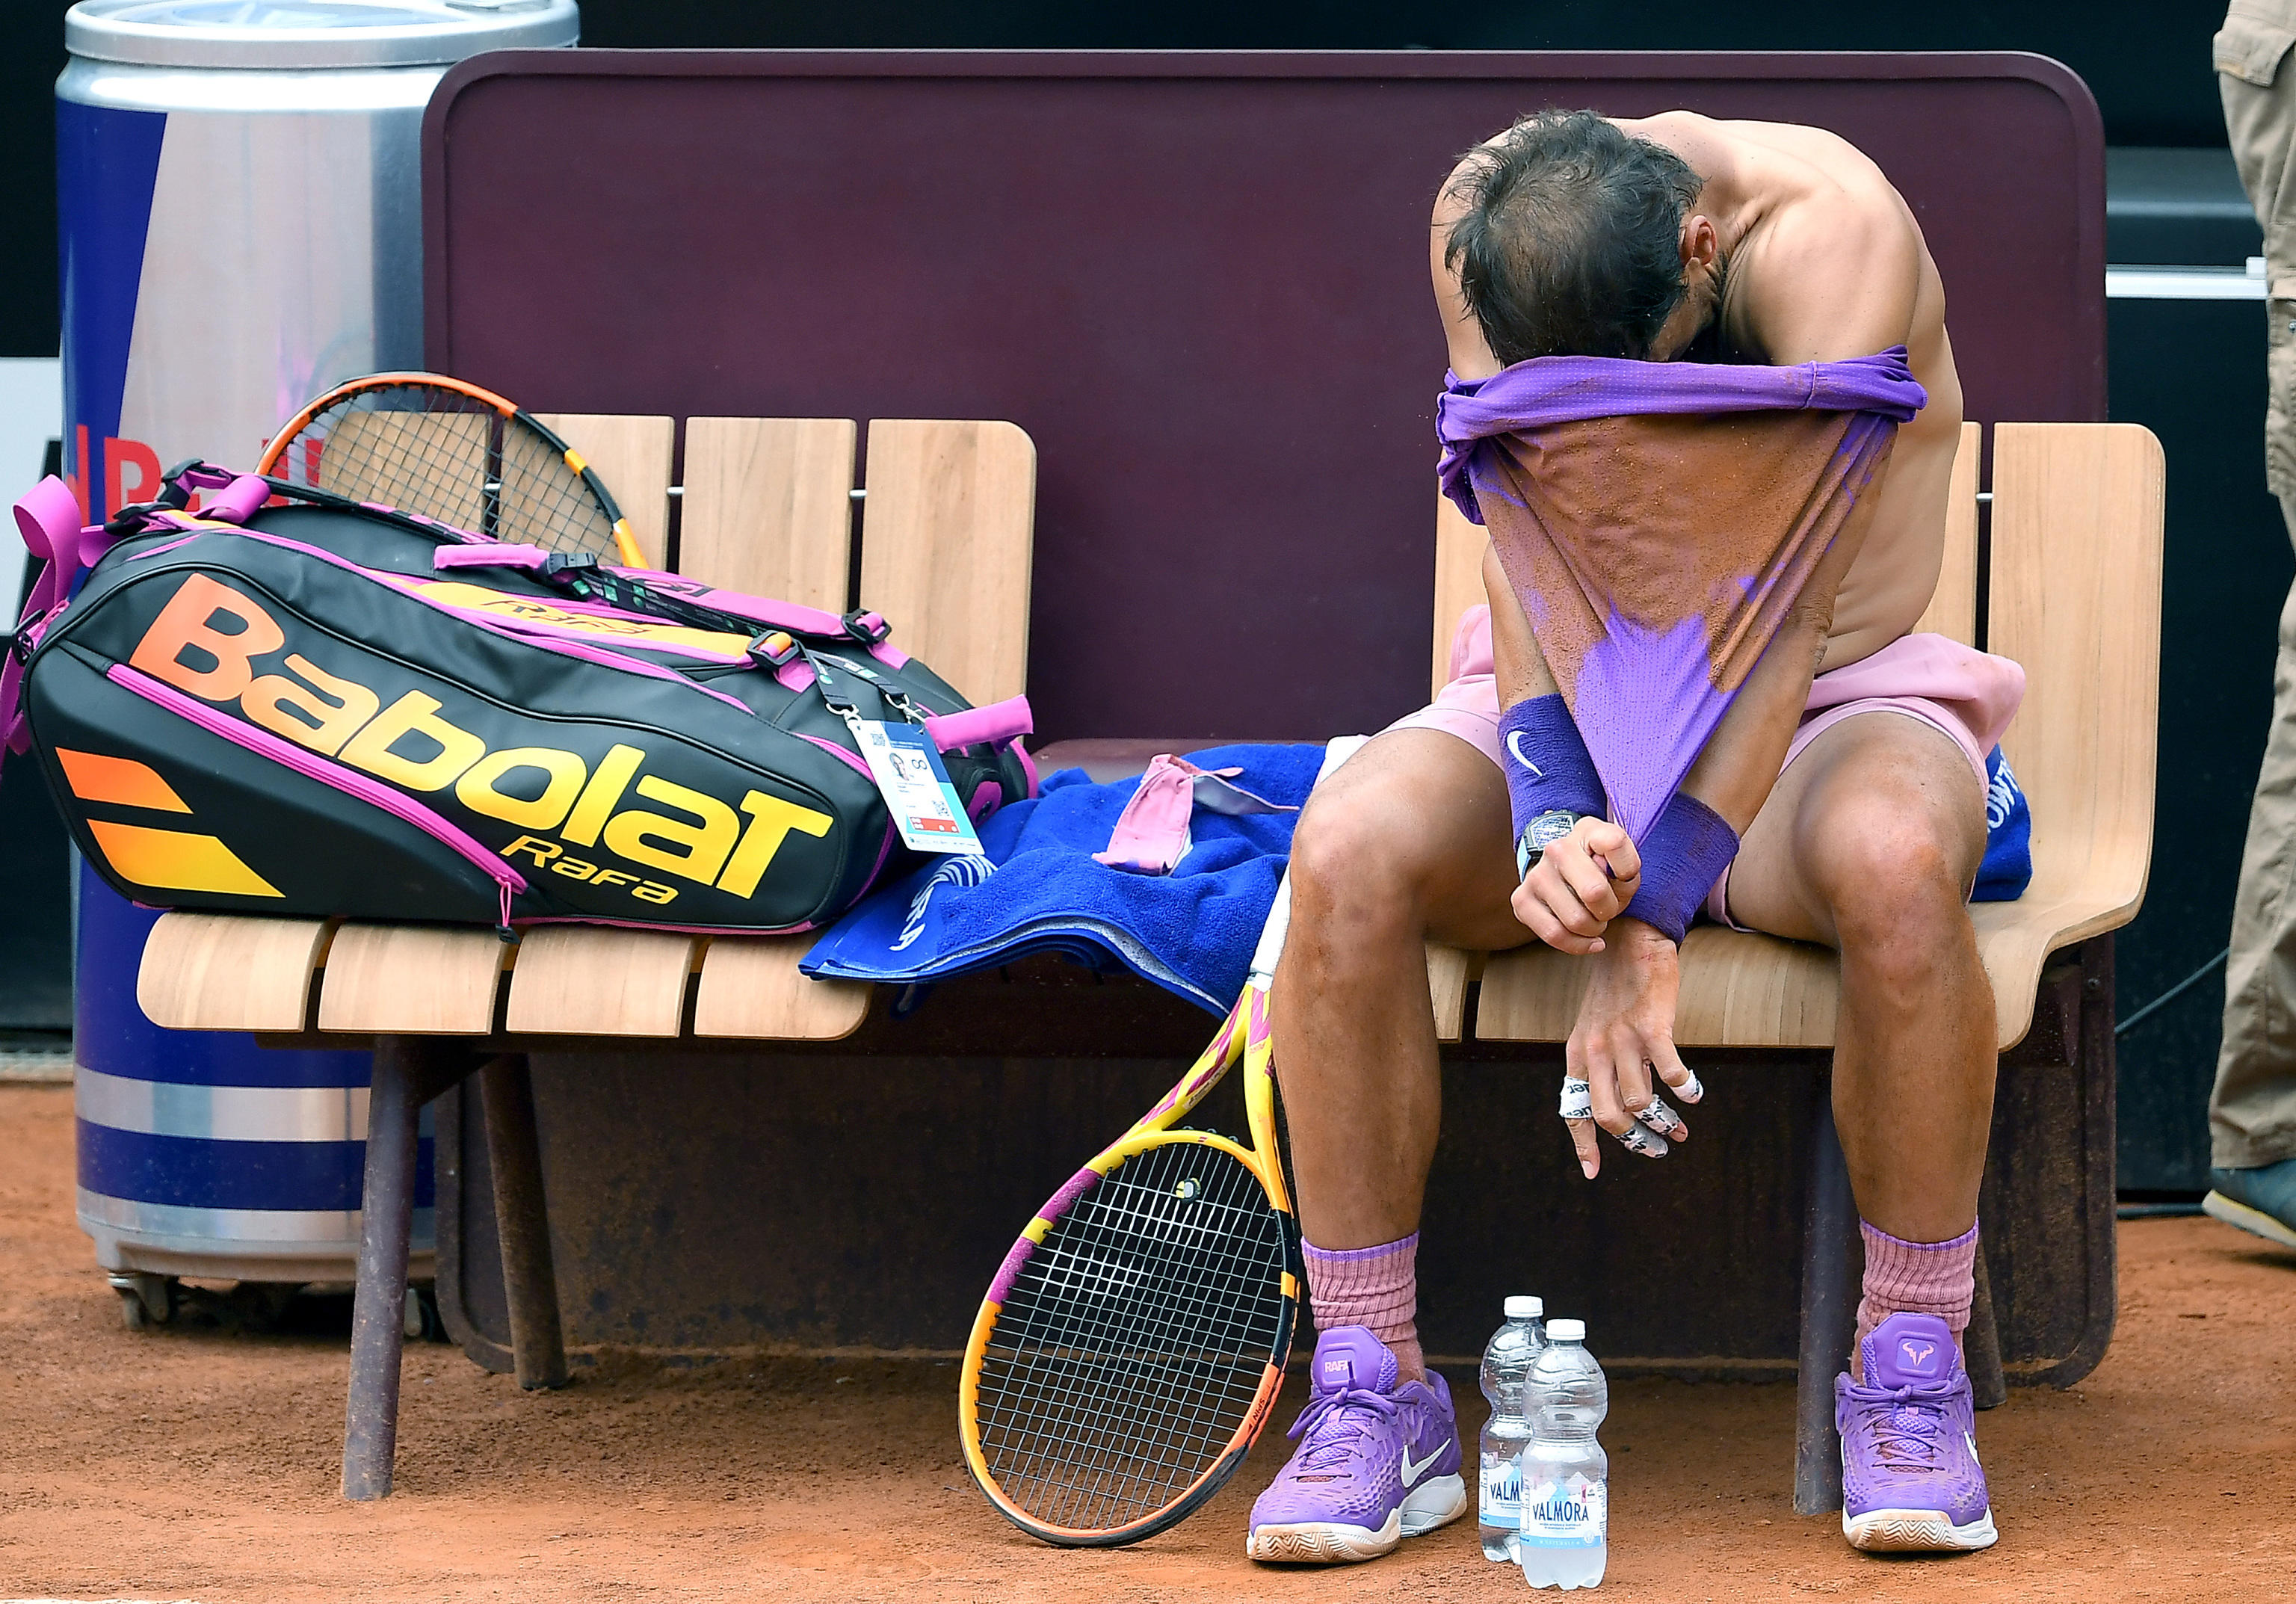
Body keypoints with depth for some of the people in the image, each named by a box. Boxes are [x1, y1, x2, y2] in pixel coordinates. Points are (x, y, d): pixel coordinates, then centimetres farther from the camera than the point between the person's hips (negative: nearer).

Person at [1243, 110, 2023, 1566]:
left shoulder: (1833, 231, -25)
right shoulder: (1482, 231, -14)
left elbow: (1788, 602, -32)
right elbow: (1529, 555, -23)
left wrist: (1643, 920, -39)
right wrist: (1552, 830, -41)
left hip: (1830, 702, -3)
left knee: (1897, 860, -39)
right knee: (1351, 849, -30)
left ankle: (1912, 1377, -20)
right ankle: (1376, 1402, -18)